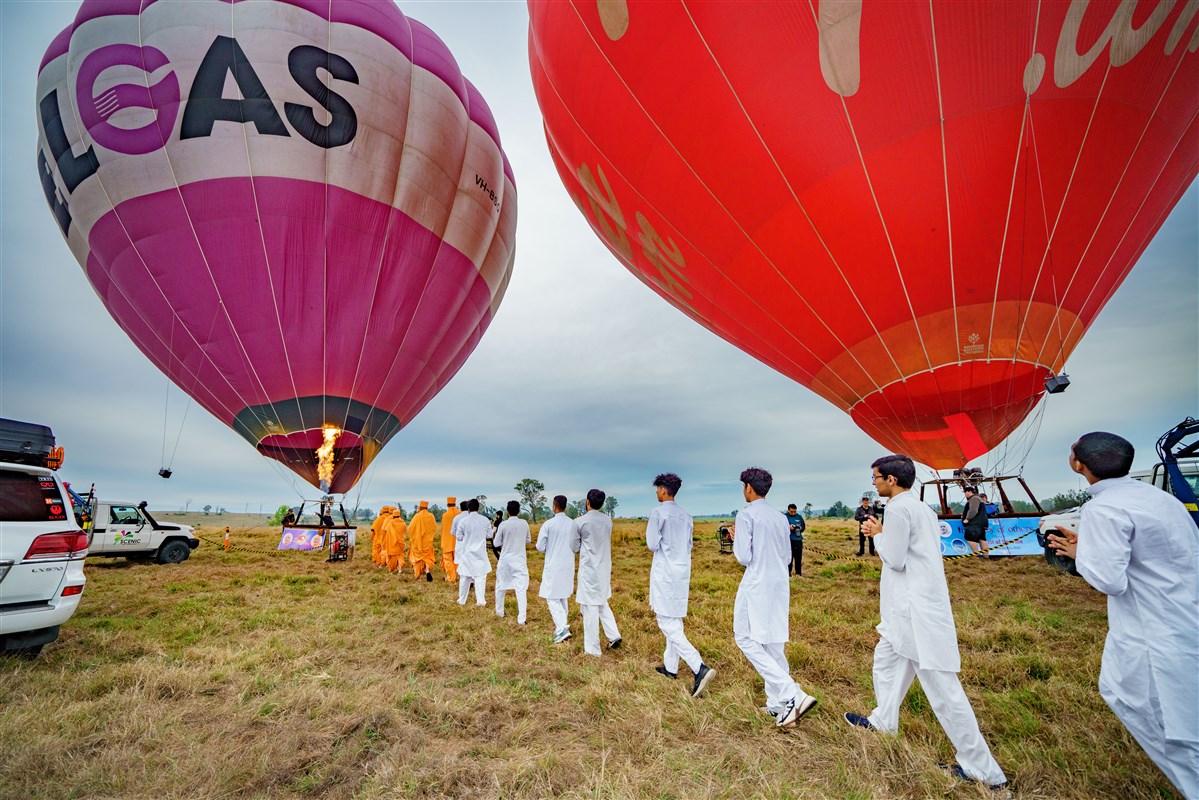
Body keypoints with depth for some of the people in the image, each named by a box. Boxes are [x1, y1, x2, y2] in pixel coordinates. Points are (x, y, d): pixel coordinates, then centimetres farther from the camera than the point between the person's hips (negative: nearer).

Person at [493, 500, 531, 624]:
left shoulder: (503, 524, -11)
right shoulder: (524, 523, -4)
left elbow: (496, 543, -2)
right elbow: (528, 540, 9)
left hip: (505, 559, 0)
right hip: (520, 560, 0)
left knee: (501, 586, 20)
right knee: (521, 589, -1)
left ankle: (499, 611, 35)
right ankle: (521, 618, -7)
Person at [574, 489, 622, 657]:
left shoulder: (580, 522, -13)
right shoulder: (608, 520, 1)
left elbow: (574, 548, -3)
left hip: (589, 569, -5)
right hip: (604, 568, 5)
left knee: (590, 608, 4)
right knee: (602, 604, 22)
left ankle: (592, 649, 12)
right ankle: (613, 635, 15)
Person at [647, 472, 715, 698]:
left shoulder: (658, 512, -13)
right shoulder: (686, 516, 8)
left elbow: (652, 544, -15)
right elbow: (689, 545, 14)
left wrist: (661, 545, 5)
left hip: (665, 574, -8)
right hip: (683, 572, 8)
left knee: (667, 624, -6)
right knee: (675, 621, 17)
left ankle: (700, 669, -16)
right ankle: (670, 667, 27)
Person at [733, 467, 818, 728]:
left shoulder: (746, 514, -14)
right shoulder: (780, 517, 8)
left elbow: (743, 557, -15)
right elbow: (787, 556, 14)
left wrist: (735, 541, 3)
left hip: (757, 584, -7)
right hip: (781, 583, 8)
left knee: (746, 638, 1)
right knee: (774, 642, 14)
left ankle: (792, 694, -8)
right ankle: (777, 704, 20)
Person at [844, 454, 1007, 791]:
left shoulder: (898, 508, -18)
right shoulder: (922, 508, 12)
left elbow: (895, 559, -18)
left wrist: (877, 534, -3)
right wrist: (882, 534, 12)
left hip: (916, 610, -11)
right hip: (913, 607, 11)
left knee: (942, 688, -2)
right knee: (886, 660, 24)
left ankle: (982, 768, 9)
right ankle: (883, 721, 41)